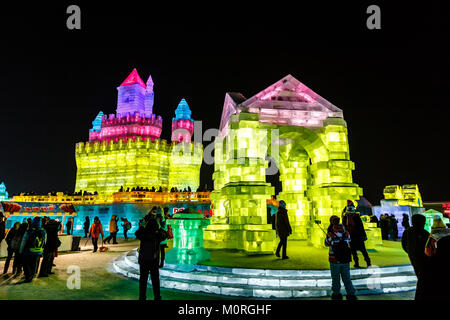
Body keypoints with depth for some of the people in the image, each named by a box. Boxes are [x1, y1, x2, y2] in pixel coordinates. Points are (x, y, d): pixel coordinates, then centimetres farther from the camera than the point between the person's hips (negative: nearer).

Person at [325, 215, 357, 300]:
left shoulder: (330, 236, -19)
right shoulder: (347, 235, -10)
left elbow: (326, 244, 0)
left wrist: (329, 232, 0)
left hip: (334, 261, -2)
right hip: (345, 261, 2)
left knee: (336, 279, 14)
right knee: (346, 278, 16)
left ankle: (336, 294, 25)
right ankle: (351, 294, 17)